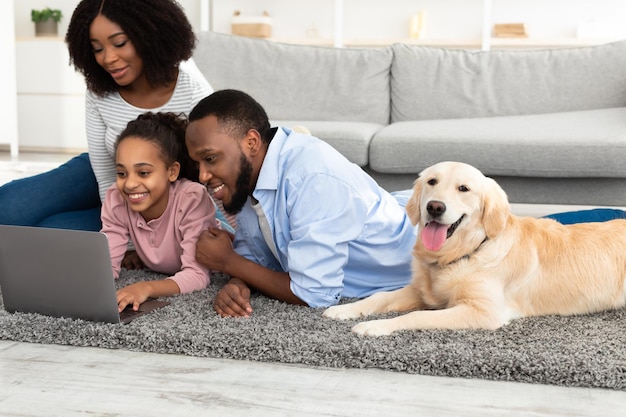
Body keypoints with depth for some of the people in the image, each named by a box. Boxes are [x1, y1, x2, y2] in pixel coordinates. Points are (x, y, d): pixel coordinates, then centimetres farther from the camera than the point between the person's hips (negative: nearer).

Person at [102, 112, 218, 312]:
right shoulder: (115, 200, -19)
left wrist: (147, 288, -53)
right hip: (157, 275, 4)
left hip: (211, 279, -4)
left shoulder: (192, 198, -32)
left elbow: (197, 274, -35)